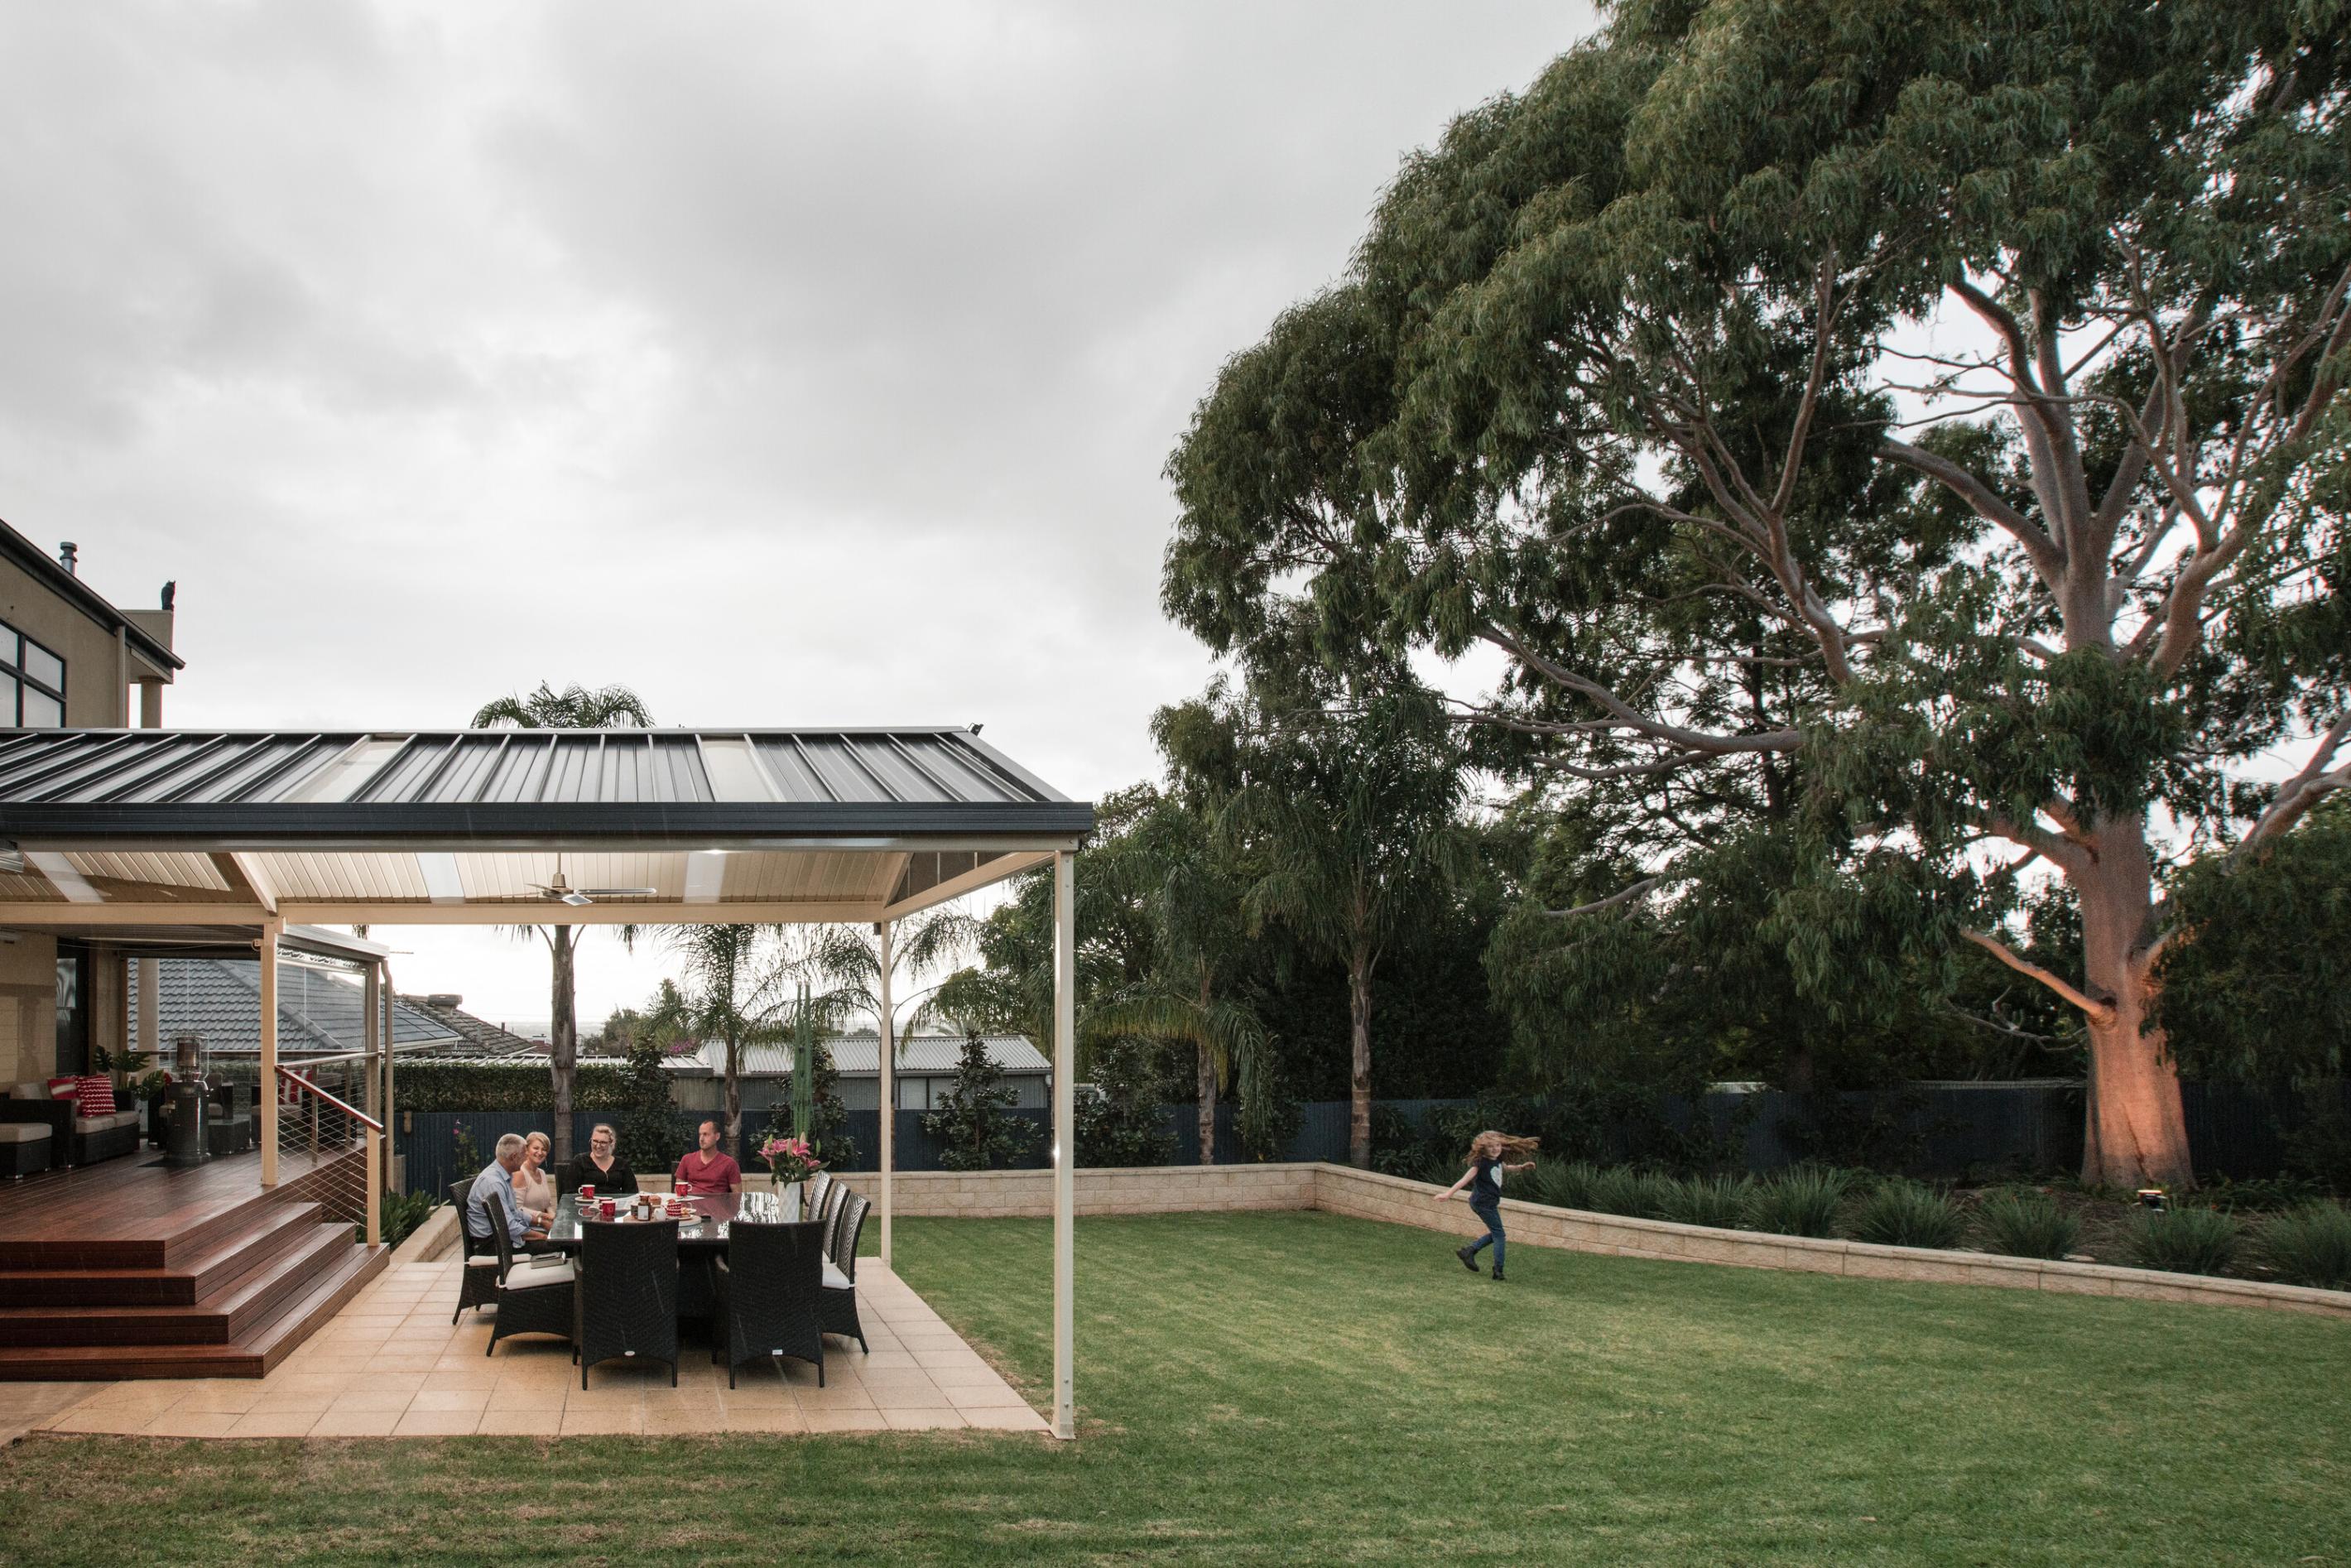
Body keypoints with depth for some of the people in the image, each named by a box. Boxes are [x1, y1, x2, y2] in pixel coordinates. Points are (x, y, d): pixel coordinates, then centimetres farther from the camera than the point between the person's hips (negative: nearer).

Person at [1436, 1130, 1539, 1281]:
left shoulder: (1497, 1160, 6)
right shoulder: (1481, 1163, -19)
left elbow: (1504, 1169, 30)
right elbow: (1465, 1179, -24)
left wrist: (1521, 1167, 18)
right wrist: (1448, 1194, -30)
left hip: (1490, 1202, 9)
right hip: (1484, 1203, -9)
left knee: (1495, 1233, 18)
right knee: (1498, 1234, -5)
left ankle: (1468, 1252, 21)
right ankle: (1498, 1270, -2)